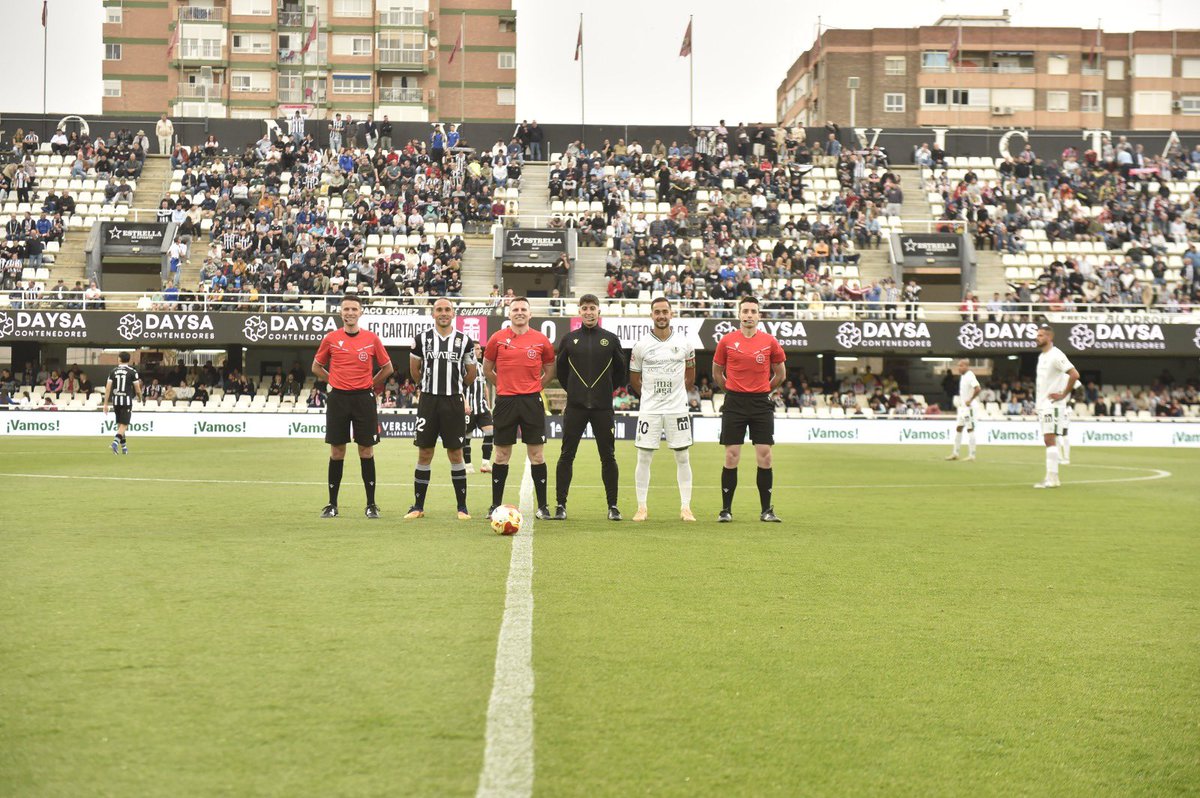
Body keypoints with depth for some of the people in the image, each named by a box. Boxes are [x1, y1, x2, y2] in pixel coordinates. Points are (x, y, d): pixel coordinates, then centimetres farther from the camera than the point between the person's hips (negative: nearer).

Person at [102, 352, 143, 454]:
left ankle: (124, 447, 21)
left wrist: (106, 404, 4)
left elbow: (108, 388, 0)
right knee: (124, 425, -3)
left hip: (115, 401, 3)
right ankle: (115, 442, -25)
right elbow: (137, 389, -2)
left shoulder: (113, 371, 4)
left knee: (120, 424, 15)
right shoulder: (132, 371, -3)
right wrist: (140, 398, 20)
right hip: (127, 401, -3)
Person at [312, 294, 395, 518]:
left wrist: (370, 384, 7)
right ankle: (332, 505, 9)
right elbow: (316, 367, 14)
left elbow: (387, 368, 12)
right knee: (337, 452, 3)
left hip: (363, 398, 0)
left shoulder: (371, 338, 2)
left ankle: (371, 505, 7)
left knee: (366, 451, 1)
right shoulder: (331, 338, 3)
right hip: (338, 399, 0)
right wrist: (335, 381, 6)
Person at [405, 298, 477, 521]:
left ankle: (462, 507, 9)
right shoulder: (421, 340, 3)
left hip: (453, 402, 0)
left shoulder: (465, 342, 2)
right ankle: (418, 506, 10)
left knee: (456, 455, 2)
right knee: (424, 454, 3)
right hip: (428, 402, 0)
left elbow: (471, 373, 15)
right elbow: (415, 370, 18)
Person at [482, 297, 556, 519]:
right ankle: (496, 505, 12)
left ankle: (542, 506, 6)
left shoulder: (541, 341, 4)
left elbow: (550, 371, 15)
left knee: (537, 454, 0)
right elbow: (487, 369, 14)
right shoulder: (497, 339, 3)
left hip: (532, 401, 0)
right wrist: (503, 386, 11)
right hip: (505, 401, 0)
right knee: (502, 455, 5)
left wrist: (535, 387, 7)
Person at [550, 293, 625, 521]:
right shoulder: (569, 339, 5)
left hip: (603, 407, 0)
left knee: (608, 457, 3)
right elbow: (561, 370, 15)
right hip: (575, 407, 0)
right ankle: (560, 505, 4)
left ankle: (613, 506, 10)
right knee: (566, 456, -1)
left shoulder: (611, 339, 5)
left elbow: (620, 371, 14)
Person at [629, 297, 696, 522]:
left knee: (682, 457, 2)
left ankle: (686, 508, 7)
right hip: (649, 410, -1)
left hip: (677, 409, 1)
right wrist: (651, 394, 10)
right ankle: (641, 507, 7)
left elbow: (691, 377, 15)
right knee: (644, 457, -1)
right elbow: (634, 378, 11)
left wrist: (677, 394, 12)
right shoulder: (642, 345, 0)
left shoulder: (683, 344, 2)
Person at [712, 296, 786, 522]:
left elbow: (780, 374, 14)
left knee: (764, 456, -1)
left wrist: (763, 390, 13)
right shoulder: (727, 341, 1)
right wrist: (732, 391, 11)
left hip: (761, 404, 1)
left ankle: (766, 510, 7)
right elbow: (717, 372, 13)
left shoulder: (769, 342, 3)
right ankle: (726, 509, 6)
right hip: (734, 404, -1)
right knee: (731, 457, -1)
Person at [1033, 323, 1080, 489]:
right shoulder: (1041, 356, 16)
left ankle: (1052, 478, -14)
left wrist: (1063, 395, -17)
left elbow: (1074, 375, -22)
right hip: (1042, 405, 10)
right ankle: (1050, 478, 14)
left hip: (1053, 405, -10)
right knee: (1048, 441, 11)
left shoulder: (1056, 355, -14)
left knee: (1050, 440, -13)